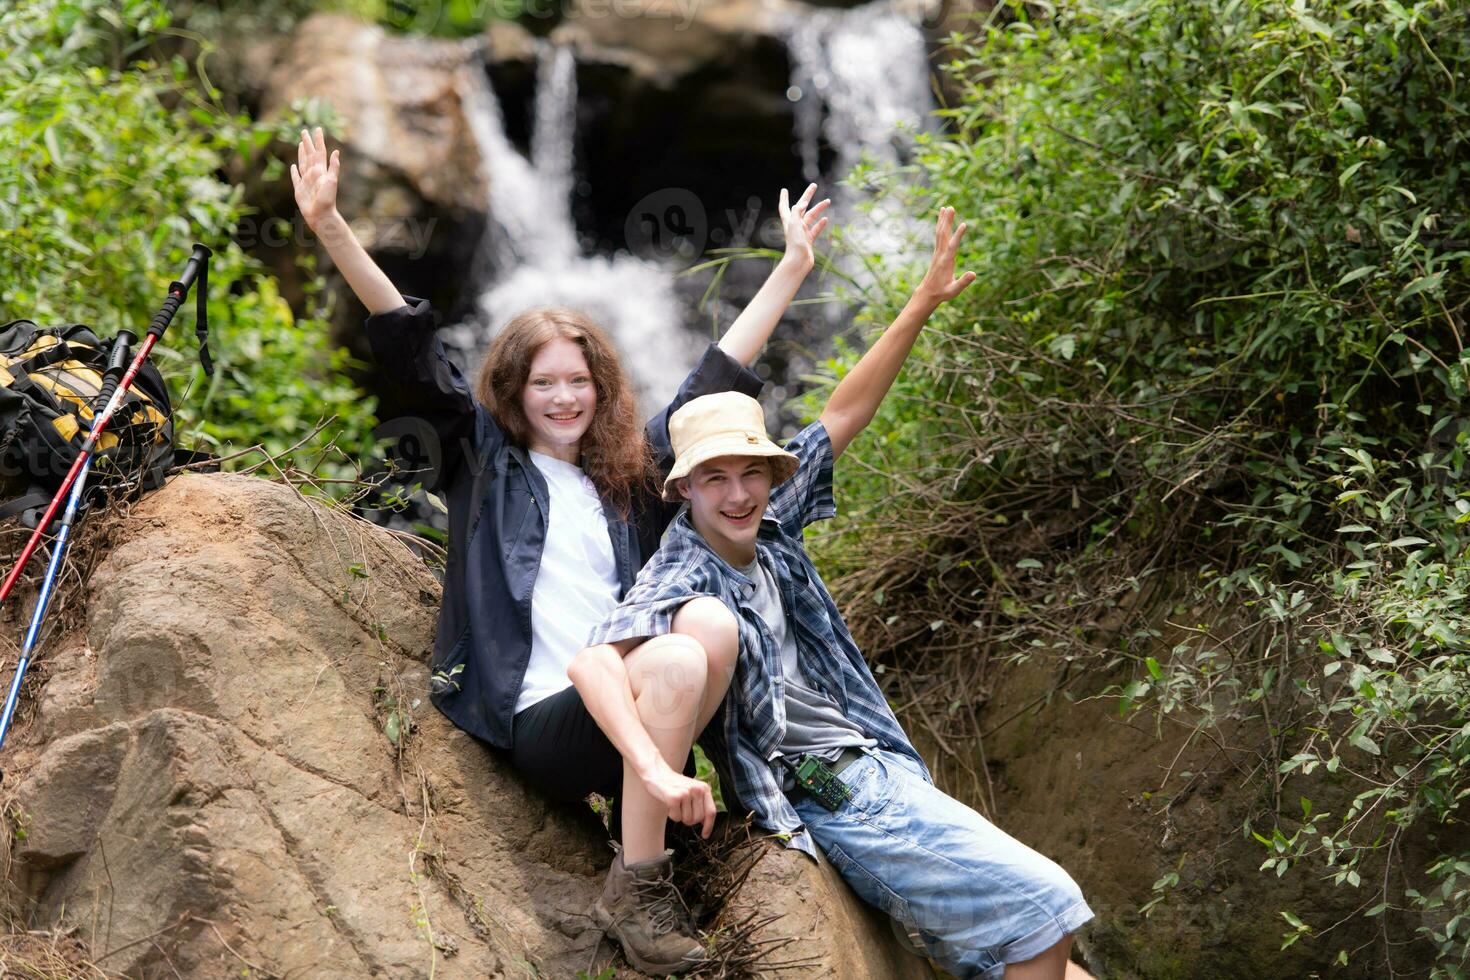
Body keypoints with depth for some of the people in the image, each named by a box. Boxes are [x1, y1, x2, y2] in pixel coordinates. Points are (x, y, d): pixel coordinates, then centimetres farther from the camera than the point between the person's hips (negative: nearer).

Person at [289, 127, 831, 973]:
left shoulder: (633, 471, 22)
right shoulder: (484, 458, 14)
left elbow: (717, 379, 28)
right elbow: (411, 349, 6)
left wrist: (792, 269, 31)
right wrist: (331, 226, -2)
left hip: (630, 711, 4)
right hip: (540, 719, -4)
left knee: (713, 624, -28)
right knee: (674, 661, -33)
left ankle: (664, 791, -15)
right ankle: (640, 882, -23)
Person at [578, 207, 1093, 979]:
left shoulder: (767, 528, 5)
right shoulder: (682, 581, -17)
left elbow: (842, 417, 11)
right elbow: (594, 659, -34)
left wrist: (921, 306, 10)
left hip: (878, 769, 9)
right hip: (837, 800, -9)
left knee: (1036, 910, 12)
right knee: (1038, 904, -10)